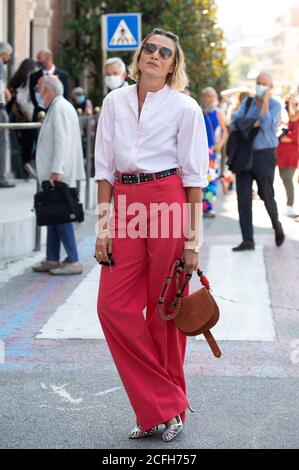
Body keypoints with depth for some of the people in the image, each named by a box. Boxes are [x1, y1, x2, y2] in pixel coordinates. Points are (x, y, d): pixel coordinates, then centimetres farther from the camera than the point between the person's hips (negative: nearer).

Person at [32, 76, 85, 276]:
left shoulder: (60, 108, -13)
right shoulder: (56, 107, 19)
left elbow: (62, 141, -21)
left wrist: (56, 171, -25)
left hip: (60, 175, -10)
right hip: (54, 174, 10)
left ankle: (73, 262, -7)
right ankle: (52, 260, 18)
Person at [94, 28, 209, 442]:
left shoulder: (185, 107, 0)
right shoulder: (115, 102, 11)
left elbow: (194, 176, -1)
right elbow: (104, 167, 11)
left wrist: (192, 239, -6)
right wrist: (103, 225, 4)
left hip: (168, 202, -4)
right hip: (125, 206, 4)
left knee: (164, 312, 2)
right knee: (113, 307, -3)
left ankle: (169, 410, 18)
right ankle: (161, 407, 8)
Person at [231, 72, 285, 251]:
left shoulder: (275, 105, -3)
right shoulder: (247, 101, 10)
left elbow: (265, 123, -18)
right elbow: (235, 120, 0)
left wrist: (265, 100, -15)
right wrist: (252, 124, -13)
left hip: (264, 155, -4)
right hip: (244, 154, 4)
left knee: (267, 196, 5)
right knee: (243, 198, -1)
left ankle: (277, 226, 33)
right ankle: (248, 240, 3)